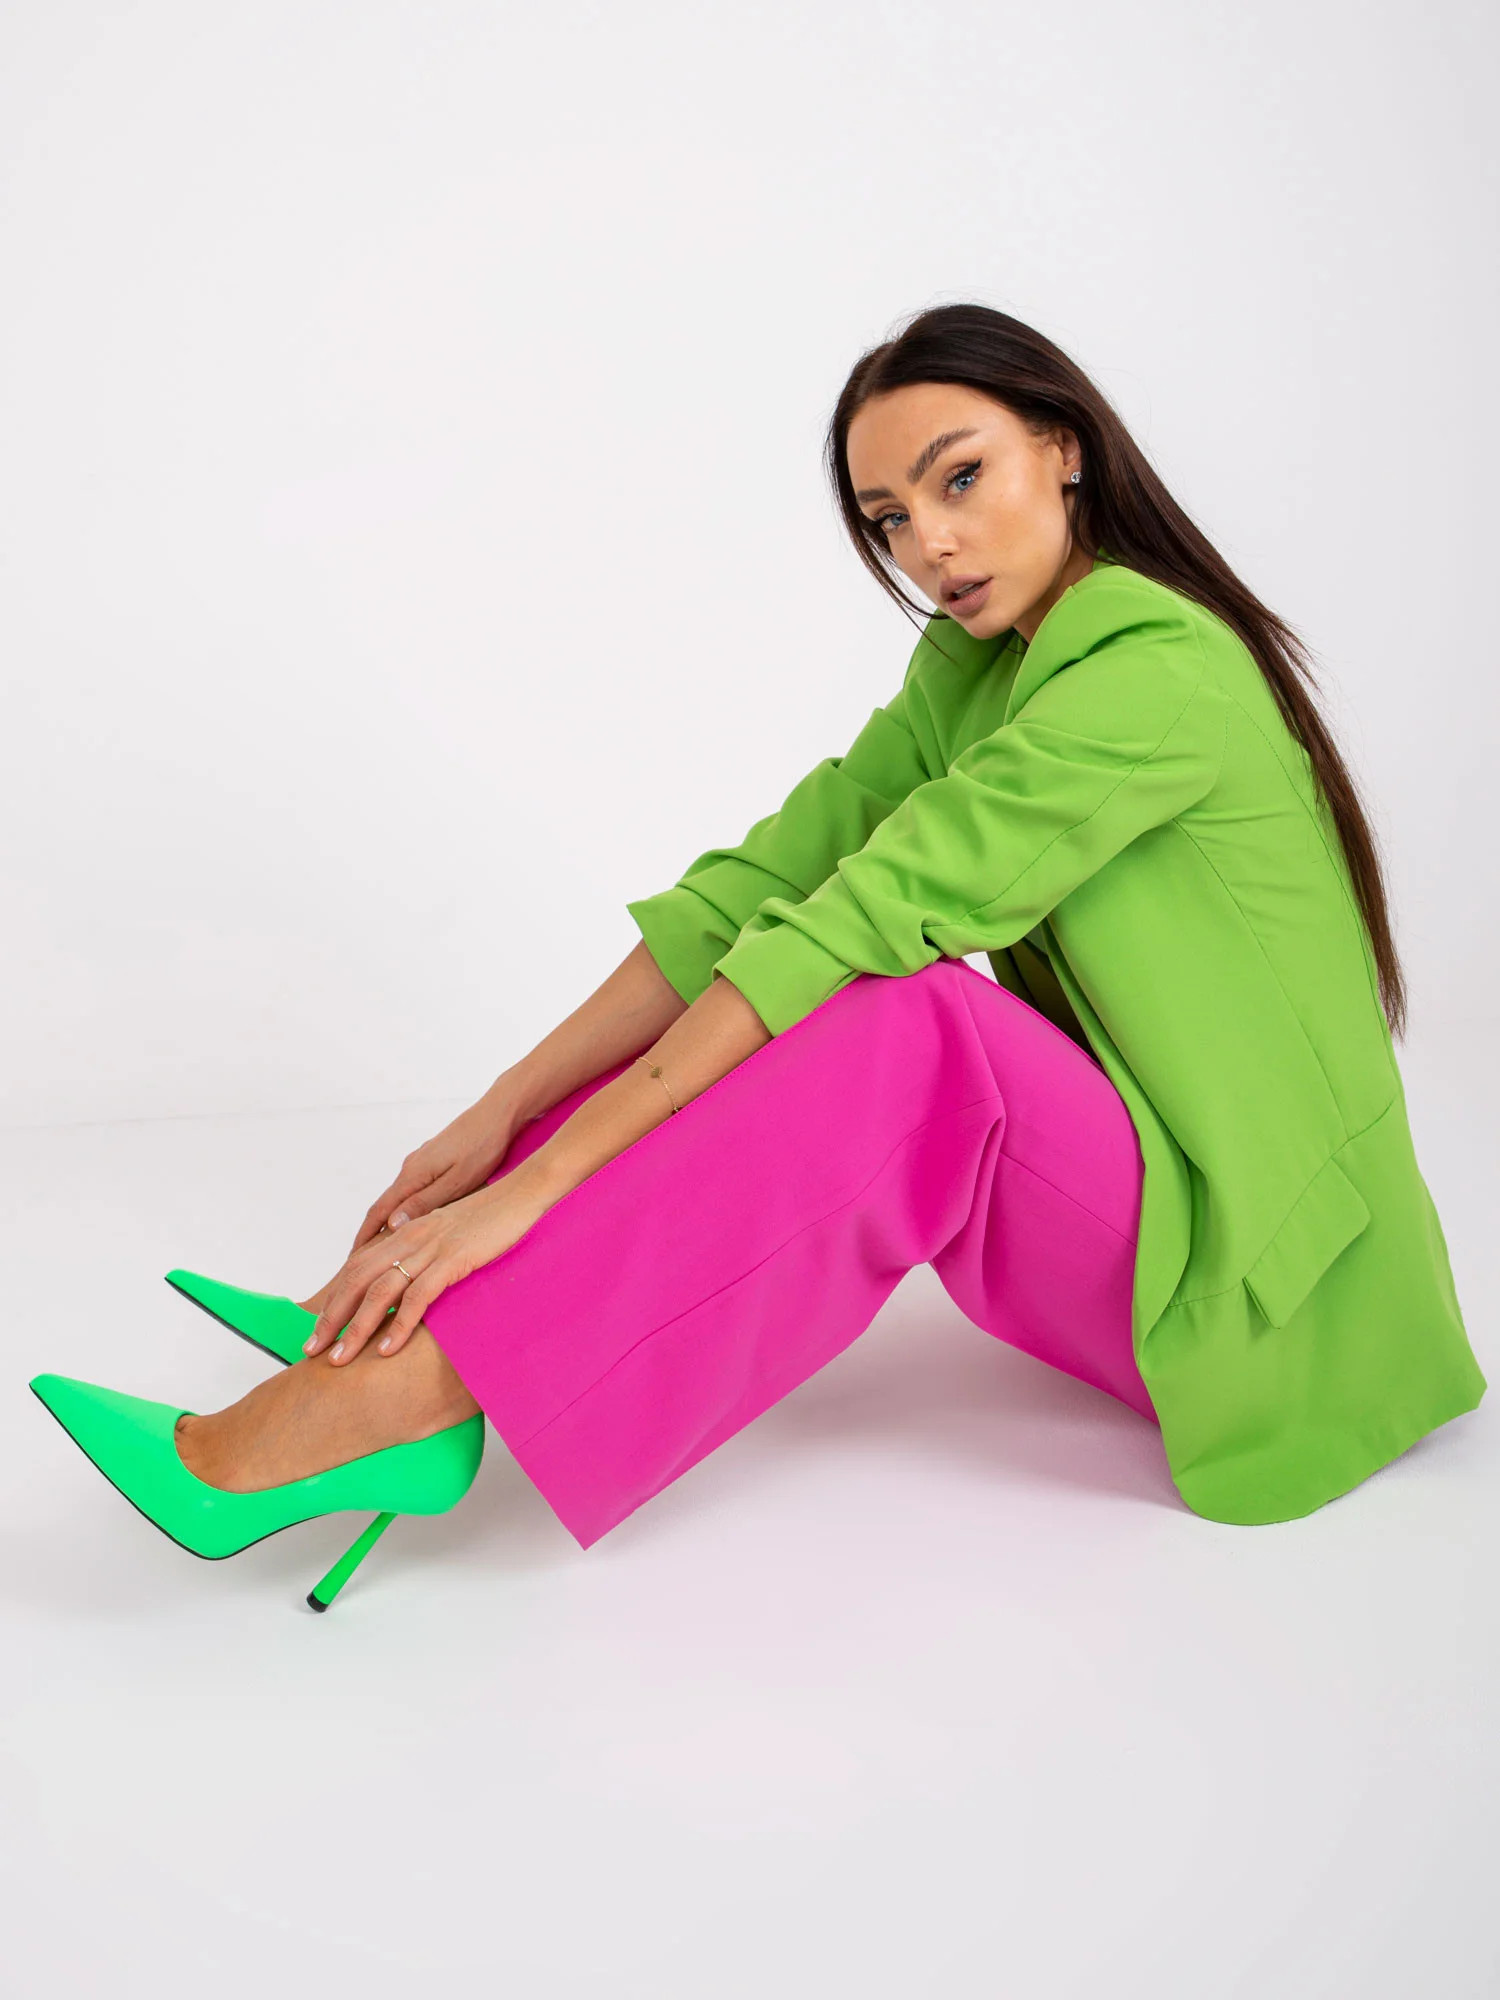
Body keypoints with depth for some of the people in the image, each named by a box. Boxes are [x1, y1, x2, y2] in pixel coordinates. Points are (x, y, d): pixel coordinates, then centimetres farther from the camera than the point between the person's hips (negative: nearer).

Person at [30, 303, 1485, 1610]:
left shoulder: (1157, 667, -21)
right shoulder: (973, 666, 8)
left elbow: (859, 921, -28)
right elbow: (761, 883, -1)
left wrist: (534, 1182, -30)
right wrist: (503, 1113, -10)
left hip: (1240, 1275, -8)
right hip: (1118, 1175, 8)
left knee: (898, 1028, -31)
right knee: (778, 1008, -5)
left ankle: (367, 1407, -32)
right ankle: (388, 1327, -12)